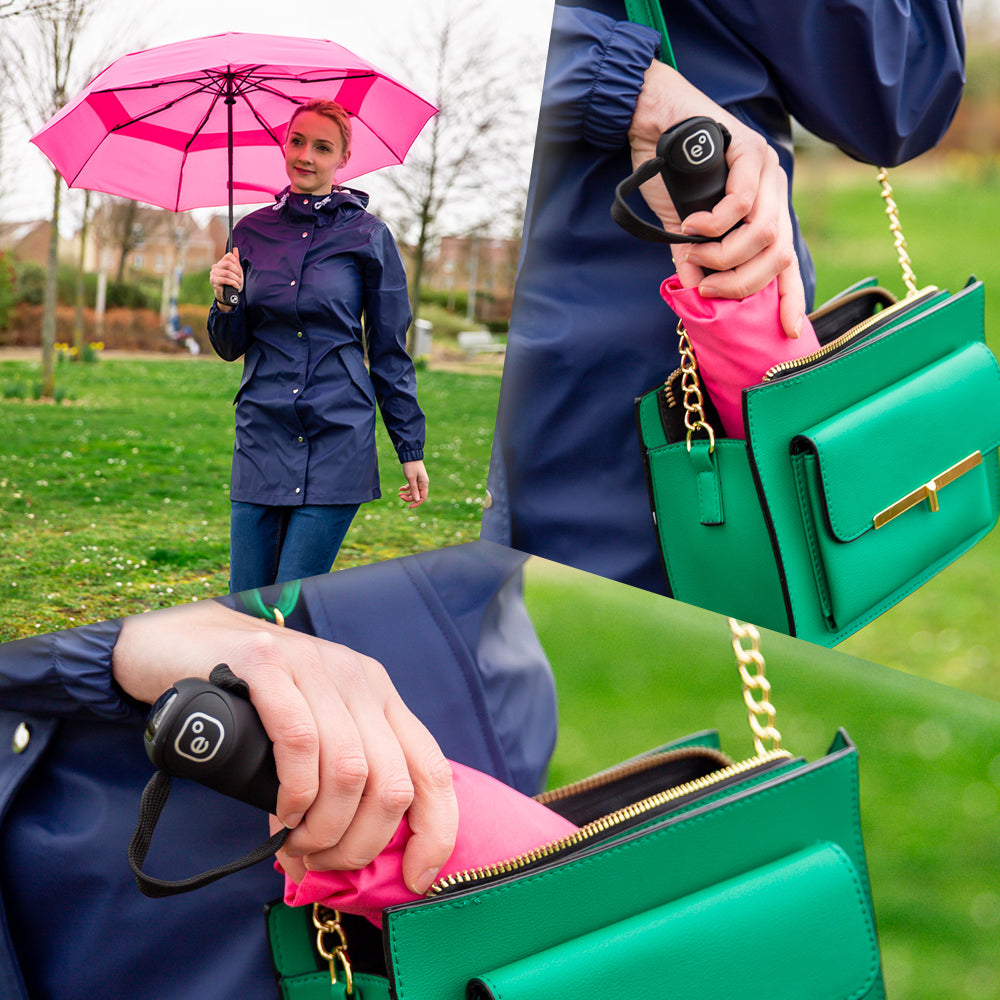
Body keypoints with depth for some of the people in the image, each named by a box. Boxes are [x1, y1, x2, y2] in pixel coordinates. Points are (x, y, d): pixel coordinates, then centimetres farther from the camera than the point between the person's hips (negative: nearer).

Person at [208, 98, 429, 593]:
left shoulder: (368, 236, 0)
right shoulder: (252, 232, 9)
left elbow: (390, 352, 4)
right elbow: (230, 347, 13)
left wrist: (411, 449, 3)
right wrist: (226, 300, -8)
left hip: (339, 438, -3)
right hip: (262, 435, 3)